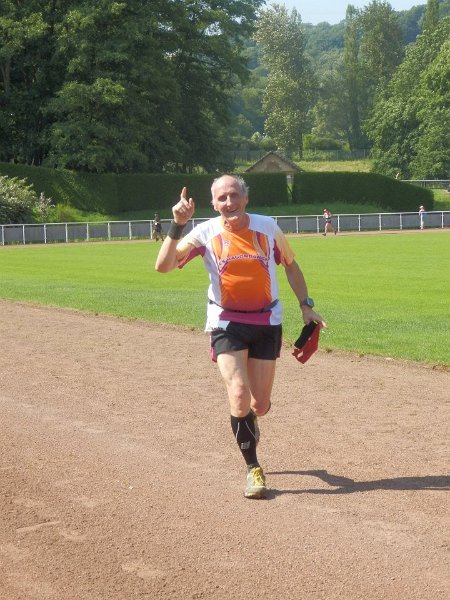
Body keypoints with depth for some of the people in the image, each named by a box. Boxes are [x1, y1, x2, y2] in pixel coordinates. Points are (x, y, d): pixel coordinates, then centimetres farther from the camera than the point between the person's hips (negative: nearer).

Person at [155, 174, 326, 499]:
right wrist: (178, 226, -28)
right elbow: (163, 266, -18)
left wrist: (306, 305, 7)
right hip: (227, 323, -2)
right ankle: (253, 469, 1)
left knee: (260, 405, 5)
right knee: (239, 396, -17)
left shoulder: (267, 227, -4)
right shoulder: (206, 233, -9)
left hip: (267, 321, 2)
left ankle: (248, 425, 44)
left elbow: (290, 265, 12)